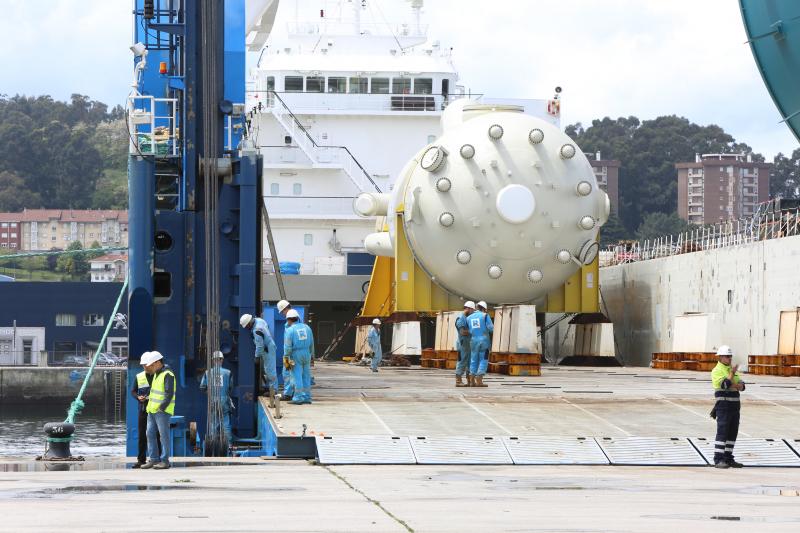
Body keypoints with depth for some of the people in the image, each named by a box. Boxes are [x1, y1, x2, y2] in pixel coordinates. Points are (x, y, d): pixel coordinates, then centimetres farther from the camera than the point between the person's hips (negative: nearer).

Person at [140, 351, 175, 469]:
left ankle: (165, 461, -2)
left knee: (163, 435, -5)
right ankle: (154, 459, 12)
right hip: (152, 410, 9)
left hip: (162, 411, -9)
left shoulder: (167, 375, -13)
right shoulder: (156, 374, 16)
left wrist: (162, 408, -21)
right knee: (150, 434, 7)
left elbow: (169, 394, -19)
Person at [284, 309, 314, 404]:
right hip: (307, 354, 5)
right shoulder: (306, 328, 8)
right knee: (306, 376, 9)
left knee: (297, 376, -3)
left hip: (296, 354, -5)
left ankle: (298, 397, -5)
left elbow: (287, 346, -12)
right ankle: (307, 397, 10)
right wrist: (311, 356, 20)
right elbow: (311, 344, 12)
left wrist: (286, 358, -7)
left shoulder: (289, 330, -8)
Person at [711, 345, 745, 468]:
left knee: (732, 433, 8)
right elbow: (725, 385, -23)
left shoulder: (732, 369, 16)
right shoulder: (717, 371, -8)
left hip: (735, 405, 8)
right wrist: (732, 373, -14)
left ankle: (728, 458, 14)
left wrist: (730, 384, -14)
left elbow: (741, 386, 4)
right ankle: (718, 460, -11)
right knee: (722, 432, -11)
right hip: (723, 405, -8)